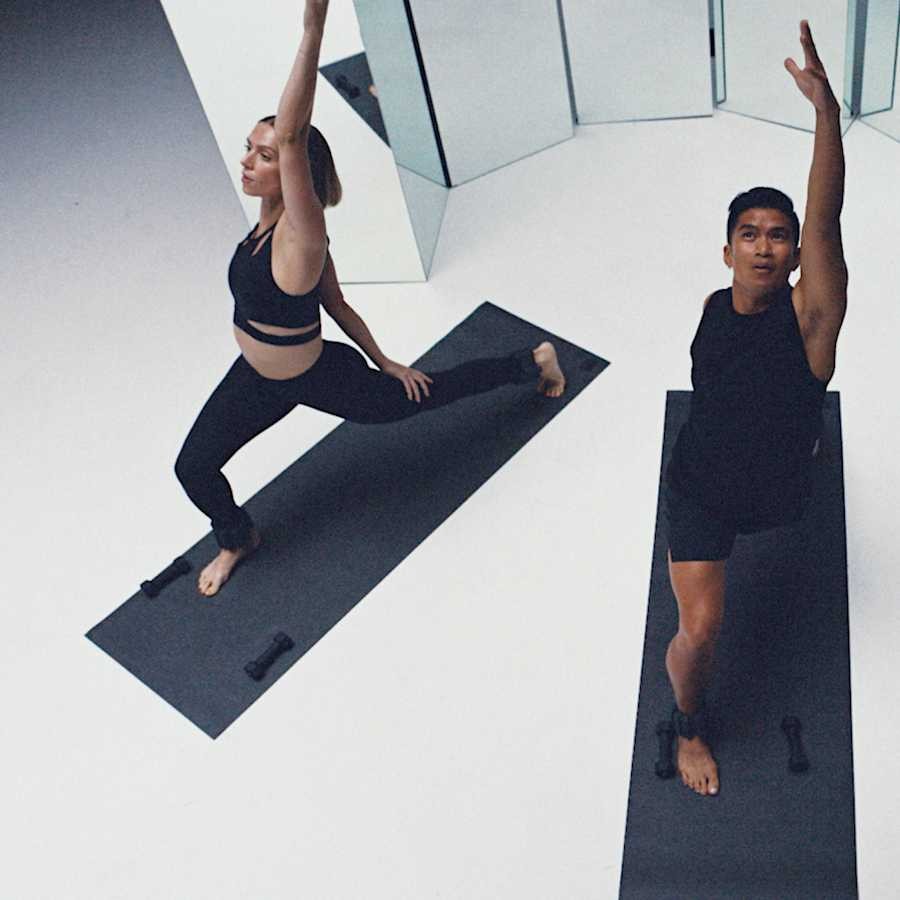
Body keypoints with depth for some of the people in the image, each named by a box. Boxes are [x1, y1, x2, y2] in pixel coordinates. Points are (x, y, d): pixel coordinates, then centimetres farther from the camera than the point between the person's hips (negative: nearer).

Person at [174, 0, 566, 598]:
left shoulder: (302, 233, -31)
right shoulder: (270, 223, -6)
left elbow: (293, 135, -50)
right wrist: (380, 358, 9)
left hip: (318, 378, -7)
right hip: (258, 378, 7)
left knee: (411, 399, 20)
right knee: (193, 468, 6)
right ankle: (238, 539, 39)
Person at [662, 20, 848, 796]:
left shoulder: (808, 316, -24)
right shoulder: (713, 309, -12)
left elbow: (825, 220, -41)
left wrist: (826, 109, -50)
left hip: (778, 495, 0)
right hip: (700, 492, 0)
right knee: (700, 628, -12)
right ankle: (690, 724, 18)